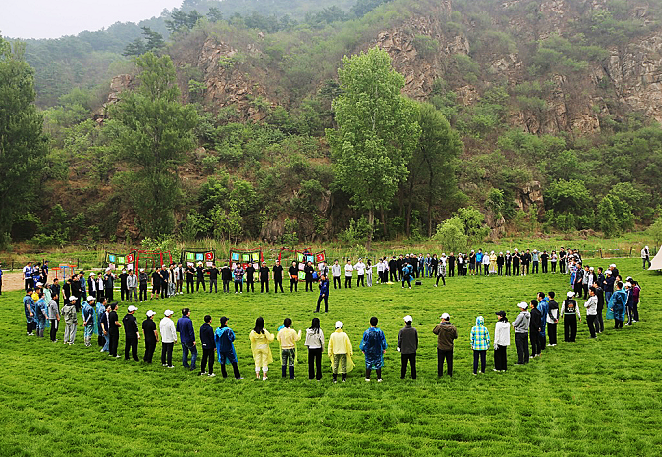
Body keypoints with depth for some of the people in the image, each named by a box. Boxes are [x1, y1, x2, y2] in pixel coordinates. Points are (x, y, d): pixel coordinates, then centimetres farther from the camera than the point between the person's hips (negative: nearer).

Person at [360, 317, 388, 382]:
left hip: (369, 350, -1)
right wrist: (384, 349, 14)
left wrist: (362, 349, 8)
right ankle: (379, 378, 12)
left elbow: (364, 342, -7)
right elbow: (383, 341, 0)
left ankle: (367, 378, 14)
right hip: (378, 351, 1)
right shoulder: (380, 331, -10)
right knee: (378, 363, 10)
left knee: (368, 364, 10)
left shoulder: (367, 332, -14)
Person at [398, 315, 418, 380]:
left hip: (404, 350, -2)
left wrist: (399, 348, 10)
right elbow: (416, 339, 3)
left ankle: (402, 376, 16)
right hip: (413, 350, 2)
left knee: (403, 365, 9)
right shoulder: (414, 330, -5)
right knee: (413, 365, 8)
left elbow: (400, 340, -5)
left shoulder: (402, 330, -13)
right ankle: (413, 377, 12)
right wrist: (416, 347, 16)